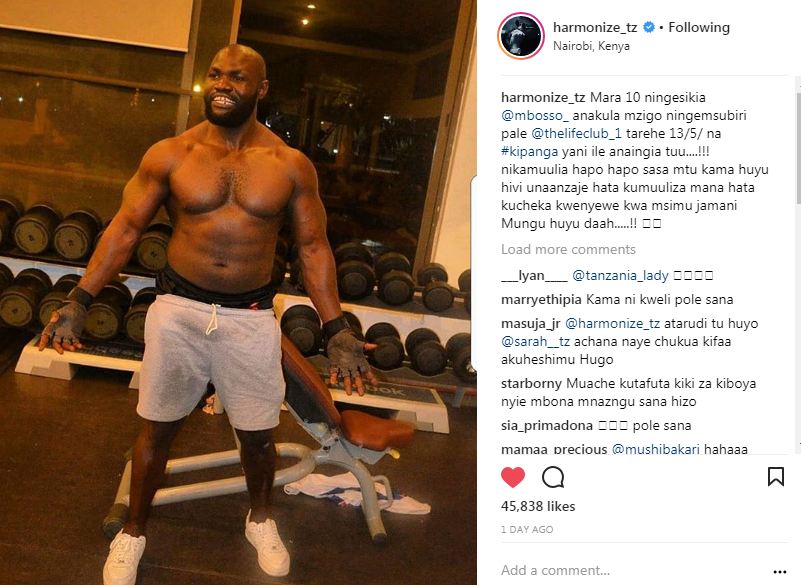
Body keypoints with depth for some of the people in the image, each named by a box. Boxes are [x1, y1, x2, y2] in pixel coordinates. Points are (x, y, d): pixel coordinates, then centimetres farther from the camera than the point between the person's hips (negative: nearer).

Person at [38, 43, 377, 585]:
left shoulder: (291, 165, -2)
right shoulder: (170, 155, -3)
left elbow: (313, 246, 1)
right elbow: (126, 228, 1)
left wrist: (336, 329, -4)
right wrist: (79, 302, -4)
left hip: (252, 318, 0)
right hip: (179, 310, 0)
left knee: (257, 434, 12)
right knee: (158, 428, 12)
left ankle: (260, 520, 42)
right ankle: (134, 532, 36)